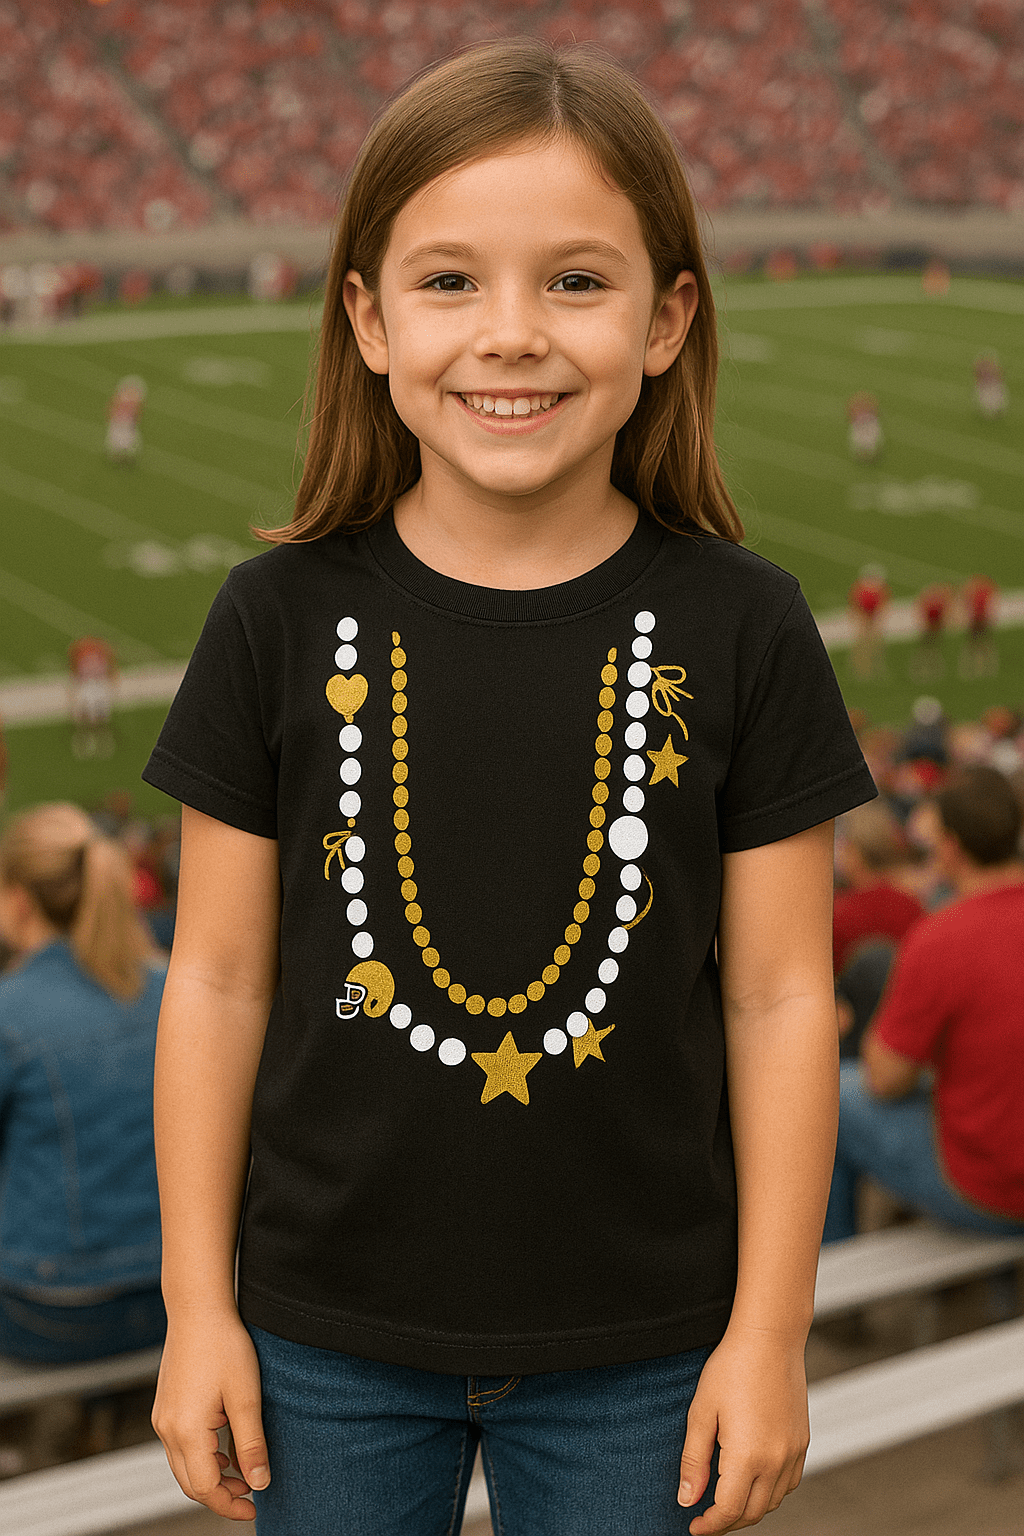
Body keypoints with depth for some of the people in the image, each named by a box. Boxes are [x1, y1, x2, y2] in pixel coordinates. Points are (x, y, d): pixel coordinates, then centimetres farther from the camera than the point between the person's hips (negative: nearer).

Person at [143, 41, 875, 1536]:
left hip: (637, 1349, 0)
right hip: (329, 1335, 1)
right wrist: (197, 1303, 0)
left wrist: (771, 1330, -3)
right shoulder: (283, 618, -7)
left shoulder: (740, 626, -8)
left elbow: (778, 995, -4)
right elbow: (220, 976, -2)